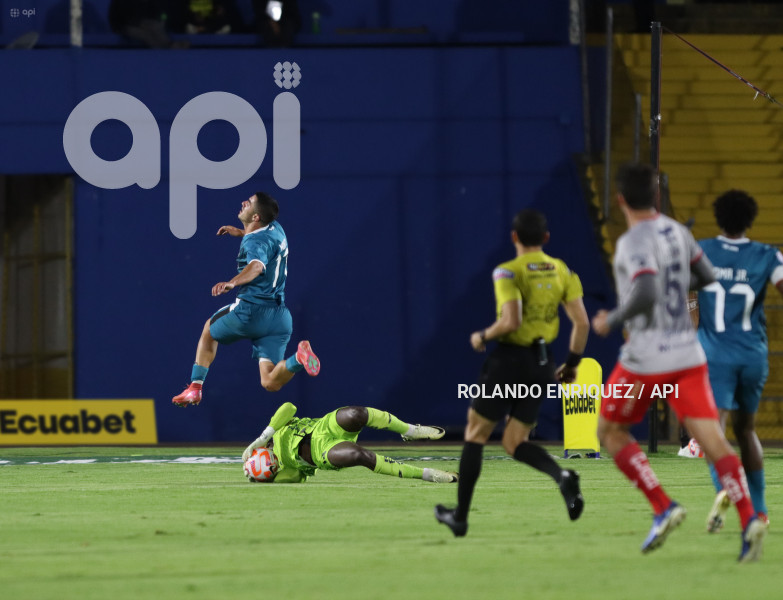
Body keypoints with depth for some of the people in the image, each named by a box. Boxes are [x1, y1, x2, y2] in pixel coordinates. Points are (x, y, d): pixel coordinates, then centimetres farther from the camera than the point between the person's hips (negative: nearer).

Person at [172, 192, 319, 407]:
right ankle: (298, 359, -29)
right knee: (270, 383, -1)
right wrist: (241, 233, 41)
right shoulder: (275, 229, 12)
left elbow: (257, 266, -38)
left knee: (210, 329, 26)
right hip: (280, 315, 7)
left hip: (252, 310, -7)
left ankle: (195, 387, 23)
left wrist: (232, 283, -55)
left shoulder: (255, 242, -14)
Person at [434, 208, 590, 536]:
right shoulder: (562, 271, 5)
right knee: (515, 443, 13)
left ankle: (460, 516, 14)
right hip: (542, 363, 5)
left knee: (475, 434, 11)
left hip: (509, 359, -5)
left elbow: (510, 321, -24)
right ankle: (562, 476, -18)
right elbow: (581, 322, 1)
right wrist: (572, 363, 12)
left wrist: (482, 336, -6)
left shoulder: (508, 272, -12)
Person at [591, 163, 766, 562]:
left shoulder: (633, 243, -14)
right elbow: (706, 277, 20)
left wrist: (611, 321, -13)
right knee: (712, 439, -3)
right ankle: (748, 519, -23)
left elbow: (646, 294, -28)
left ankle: (663, 508, 0)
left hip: (646, 358, -6)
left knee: (610, 431, 14)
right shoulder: (677, 232, 8)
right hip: (688, 353, 6)